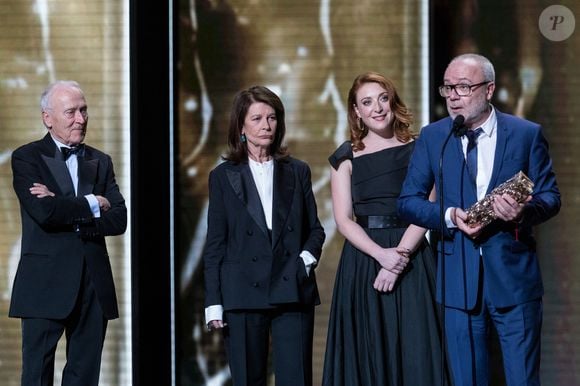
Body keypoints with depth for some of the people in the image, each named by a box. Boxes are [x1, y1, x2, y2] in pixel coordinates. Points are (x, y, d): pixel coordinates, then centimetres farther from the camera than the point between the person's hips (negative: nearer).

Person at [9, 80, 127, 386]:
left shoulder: (100, 162, 14)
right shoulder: (27, 158, 1)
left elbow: (119, 220, 0)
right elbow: (44, 212, -16)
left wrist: (67, 211, -11)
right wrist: (92, 204, -4)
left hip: (94, 288, 4)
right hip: (46, 285, -4)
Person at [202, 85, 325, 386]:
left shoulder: (297, 172, 12)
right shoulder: (223, 176, 7)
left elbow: (315, 228, 17)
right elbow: (214, 244, 5)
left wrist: (307, 256, -6)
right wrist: (213, 302, -2)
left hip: (293, 292, 1)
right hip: (243, 293, -1)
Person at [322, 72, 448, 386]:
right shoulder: (346, 158, 7)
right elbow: (344, 220, -1)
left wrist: (400, 254, -16)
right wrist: (382, 254, -16)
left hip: (412, 258, -1)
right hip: (363, 258, 1)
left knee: (414, 351, -3)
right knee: (367, 351, 0)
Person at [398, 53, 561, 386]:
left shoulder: (527, 134, 2)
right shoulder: (432, 137, 6)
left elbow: (551, 196, 3)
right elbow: (409, 201, 7)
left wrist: (525, 211, -20)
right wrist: (449, 216, -12)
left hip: (513, 274, -2)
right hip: (459, 279, 2)